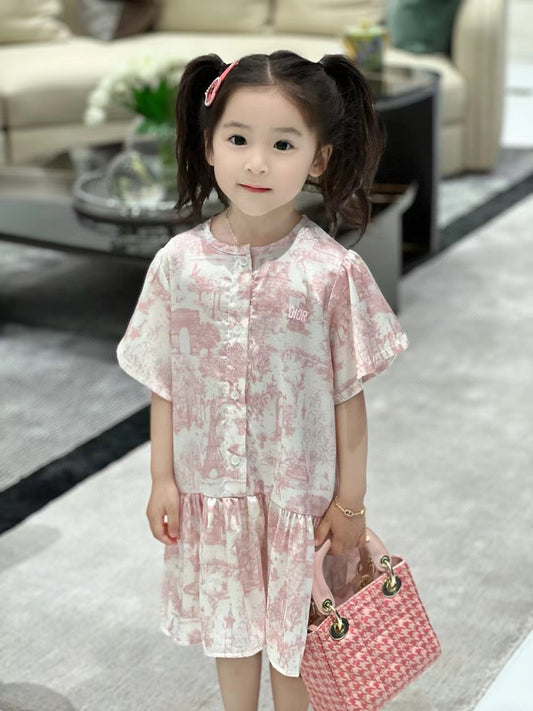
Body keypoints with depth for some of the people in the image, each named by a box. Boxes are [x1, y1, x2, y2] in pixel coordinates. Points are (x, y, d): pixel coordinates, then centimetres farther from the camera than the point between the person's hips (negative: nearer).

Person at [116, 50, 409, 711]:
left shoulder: (332, 271, -16)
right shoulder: (179, 261, -10)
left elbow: (348, 395, -9)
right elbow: (164, 385, -1)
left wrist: (351, 501, -4)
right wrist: (163, 480, 1)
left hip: (300, 494, -2)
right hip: (211, 488, 2)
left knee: (293, 630, 15)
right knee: (229, 625, 22)